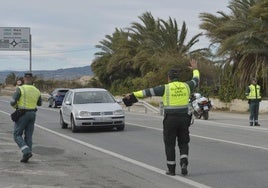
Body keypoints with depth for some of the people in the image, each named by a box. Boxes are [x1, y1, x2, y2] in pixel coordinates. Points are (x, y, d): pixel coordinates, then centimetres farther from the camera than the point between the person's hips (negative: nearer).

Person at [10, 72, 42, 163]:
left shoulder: (20, 89, -11)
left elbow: (12, 102, -15)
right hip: (32, 114, 5)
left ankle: (27, 152, -16)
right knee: (28, 136, 9)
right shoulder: (36, 91, 5)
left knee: (17, 135, 3)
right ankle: (25, 157, 5)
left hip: (22, 114, -5)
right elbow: (39, 103, 20)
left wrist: (15, 106, 8)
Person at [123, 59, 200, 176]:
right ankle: (184, 163, -9)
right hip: (184, 119, 3)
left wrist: (133, 95, -7)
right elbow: (196, 80, 25)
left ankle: (171, 169, 10)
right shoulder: (186, 86, 5)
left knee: (169, 144, 8)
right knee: (183, 143, 14)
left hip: (170, 119, -3)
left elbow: (148, 92, -9)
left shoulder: (165, 88, -6)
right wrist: (195, 69, 43)